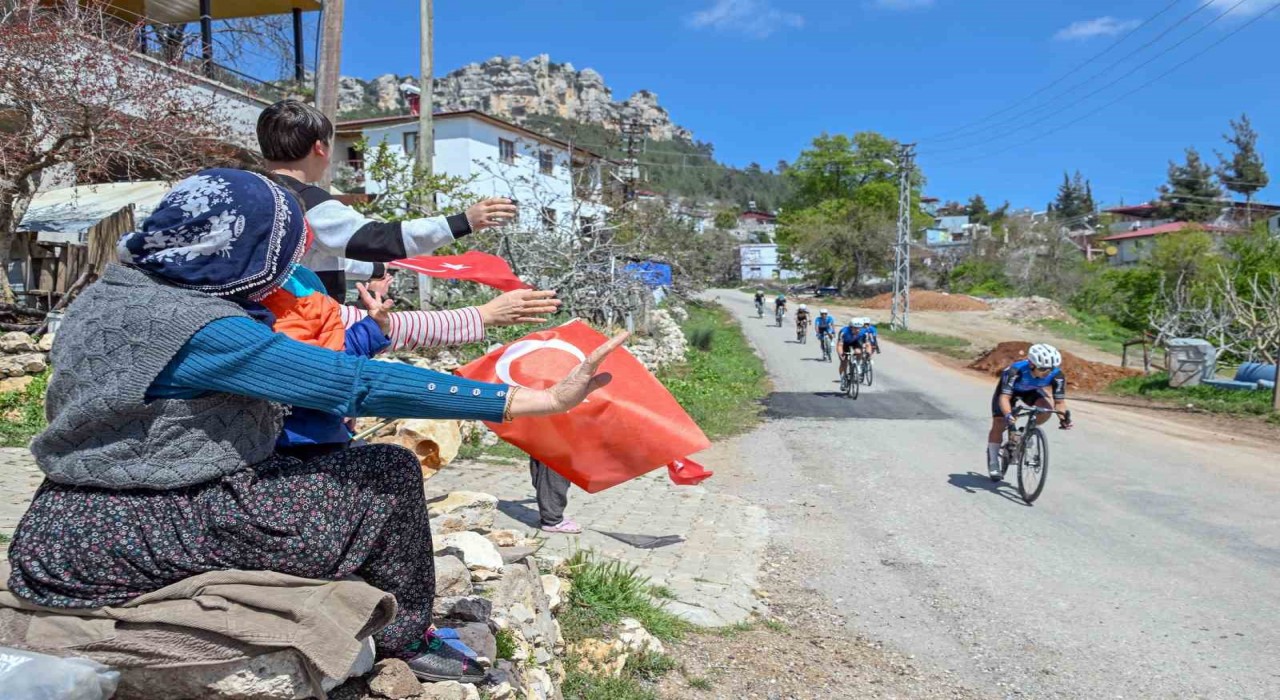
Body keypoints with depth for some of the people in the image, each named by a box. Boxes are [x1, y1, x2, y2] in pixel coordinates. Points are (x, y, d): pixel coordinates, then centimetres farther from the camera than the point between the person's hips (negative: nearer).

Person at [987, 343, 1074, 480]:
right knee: (999, 424, -10)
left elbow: (1059, 400, -24)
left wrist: (1063, 417, -42)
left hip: (1031, 390, 3)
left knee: (1047, 409, -26)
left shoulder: (1057, 375, -31)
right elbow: (1004, 397, -44)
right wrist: (1008, 414, -62)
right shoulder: (1016, 370, -42)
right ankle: (993, 463, 6)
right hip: (1008, 388, -3)